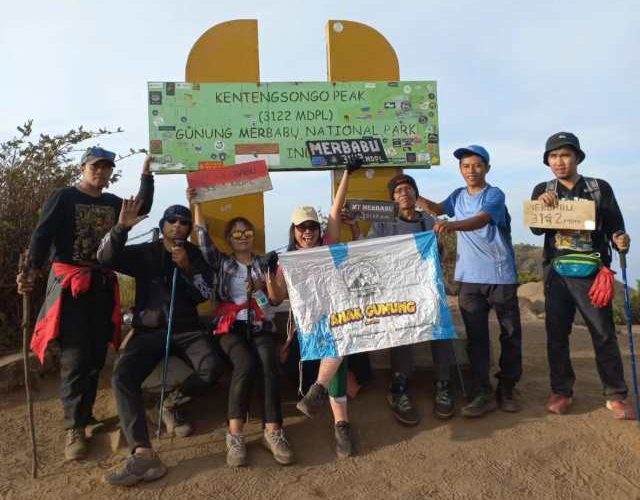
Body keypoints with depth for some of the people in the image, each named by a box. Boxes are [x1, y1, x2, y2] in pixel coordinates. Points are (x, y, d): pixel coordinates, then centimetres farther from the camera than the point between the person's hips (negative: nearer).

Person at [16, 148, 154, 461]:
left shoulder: (113, 202, 14)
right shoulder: (63, 197, -1)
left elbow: (142, 210, 3)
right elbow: (42, 236, -11)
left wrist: (146, 175, -3)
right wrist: (32, 271, -26)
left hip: (103, 285, 5)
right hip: (69, 284, -5)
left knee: (96, 356, 8)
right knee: (75, 357, -7)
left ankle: (85, 415, 22)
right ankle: (74, 428, 2)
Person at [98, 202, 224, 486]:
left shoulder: (196, 255, 11)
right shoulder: (144, 253, 10)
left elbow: (205, 295, 0)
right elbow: (106, 258, -6)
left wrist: (187, 267, -14)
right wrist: (121, 227, -20)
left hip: (187, 330, 0)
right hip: (149, 331, 0)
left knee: (213, 368, -28)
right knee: (123, 375, -28)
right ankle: (143, 455, -36)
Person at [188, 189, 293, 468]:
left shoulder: (265, 263, 18)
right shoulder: (221, 263, 17)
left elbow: (275, 301, 12)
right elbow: (203, 239, 2)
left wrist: (268, 282, -7)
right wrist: (195, 204, 0)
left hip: (261, 326, 1)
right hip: (231, 326, -1)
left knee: (268, 364, -31)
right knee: (246, 364, -32)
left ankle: (272, 431, -34)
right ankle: (235, 434, -28)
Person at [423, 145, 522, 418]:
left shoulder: (494, 194, -9)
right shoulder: (458, 195, 9)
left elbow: (481, 220, -27)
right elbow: (437, 209, 25)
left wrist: (452, 224, -44)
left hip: (501, 275, -4)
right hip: (469, 278, 4)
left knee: (510, 333, 6)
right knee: (476, 336, 5)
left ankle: (507, 388, 23)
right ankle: (482, 392, 13)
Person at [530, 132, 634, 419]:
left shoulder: (600, 188, 3)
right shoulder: (542, 191, 7)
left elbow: (614, 225, 1)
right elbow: (537, 229, -2)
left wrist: (620, 240, -21)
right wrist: (541, 206, -21)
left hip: (592, 271, -2)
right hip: (556, 272, 2)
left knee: (604, 333, 0)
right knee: (556, 333, 6)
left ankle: (616, 395, 14)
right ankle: (561, 391, 19)